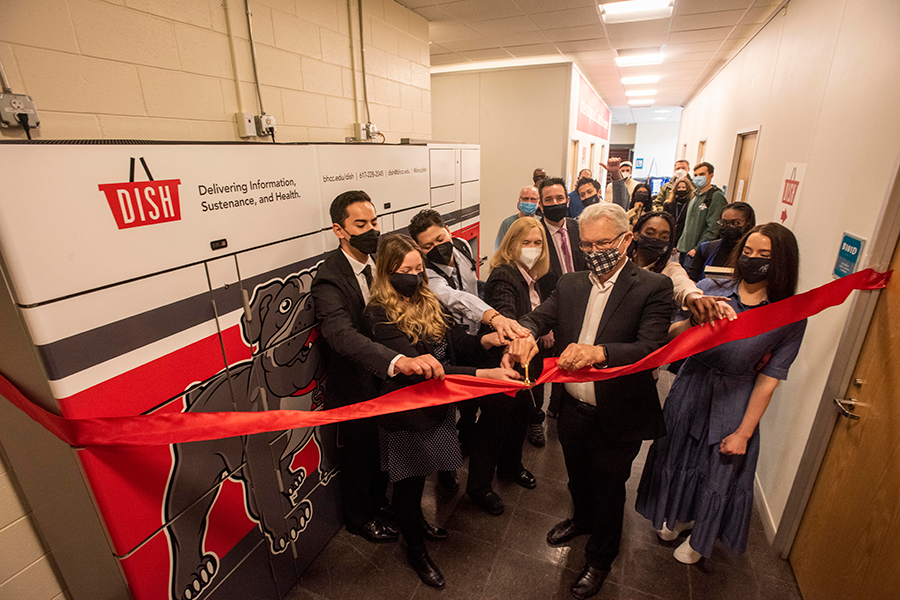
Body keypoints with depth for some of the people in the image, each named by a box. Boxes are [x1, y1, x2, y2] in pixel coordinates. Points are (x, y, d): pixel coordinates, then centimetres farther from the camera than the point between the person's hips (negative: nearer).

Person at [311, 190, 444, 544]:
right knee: (360, 455, 18)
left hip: (388, 380, 6)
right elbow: (343, 334, -44)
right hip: (356, 389, -6)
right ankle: (359, 518, 48)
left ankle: (379, 501, 56)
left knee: (384, 448, 27)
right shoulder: (329, 280, -27)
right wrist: (399, 361, -60)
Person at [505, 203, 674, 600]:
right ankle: (582, 519, 61)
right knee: (578, 478, 28)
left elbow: (650, 349, -27)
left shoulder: (653, 288, -16)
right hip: (572, 410, 4)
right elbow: (539, 316, -7)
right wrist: (525, 334, -31)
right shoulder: (570, 285, 0)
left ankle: (599, 559, 47)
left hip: (617, 418, -4)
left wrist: (599, 352, -45)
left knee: (608, 490, 19)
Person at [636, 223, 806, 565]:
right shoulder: (710, 290, -8)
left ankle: (700, 537, 47)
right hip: (690, 391, 2)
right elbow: (670, 336, -11)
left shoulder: (790, 317, -10)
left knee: (719, 473, 17)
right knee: (678, 457, 19)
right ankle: (678, 515, 51)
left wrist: (744, 432, -9)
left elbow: (768, 379, -9)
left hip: (733, 404, -1)